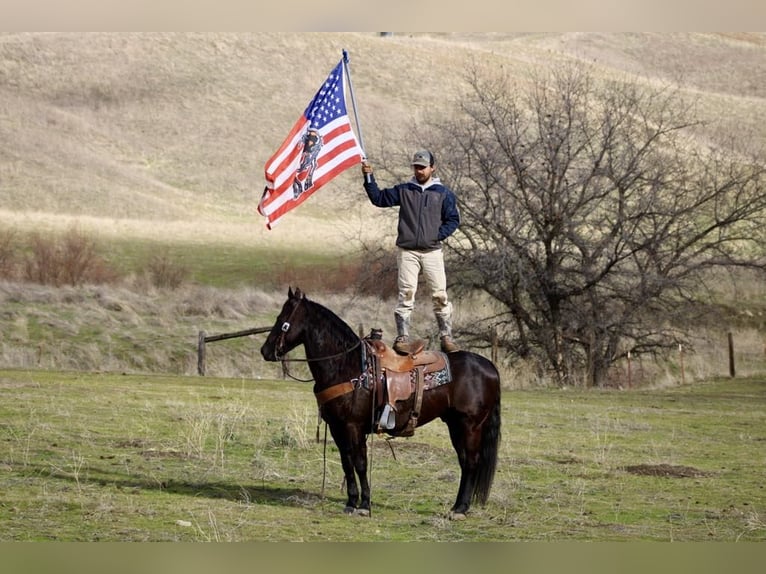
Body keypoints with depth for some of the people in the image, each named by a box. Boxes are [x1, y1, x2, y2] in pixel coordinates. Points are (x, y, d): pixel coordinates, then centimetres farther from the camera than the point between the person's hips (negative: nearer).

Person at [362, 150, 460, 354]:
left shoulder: (443, 193, 6)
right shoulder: (404, 190, 9)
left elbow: (453, 219, 7)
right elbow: (379, 198, 7)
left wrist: (439, 235, -8)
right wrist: (369, 177, -3)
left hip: (432, 251, 0)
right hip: (407, 251, 0)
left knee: (440, 295, 0)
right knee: (406, 294, -5)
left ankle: (446, 337, 8)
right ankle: (402, 337, -3)